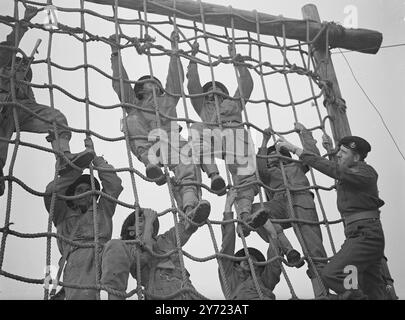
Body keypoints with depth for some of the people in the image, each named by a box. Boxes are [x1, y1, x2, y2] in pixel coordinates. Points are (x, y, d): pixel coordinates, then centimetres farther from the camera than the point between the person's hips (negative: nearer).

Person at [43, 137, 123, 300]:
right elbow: (51, 192, 16)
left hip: (99, 254, 1)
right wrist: (78, 167, 18)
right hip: (75, 260, -1)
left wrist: (94, 156, 26)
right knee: (82, 293, -34)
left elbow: (114, 184, 22)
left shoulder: (102, 211, 33)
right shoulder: (64, 215, 32)